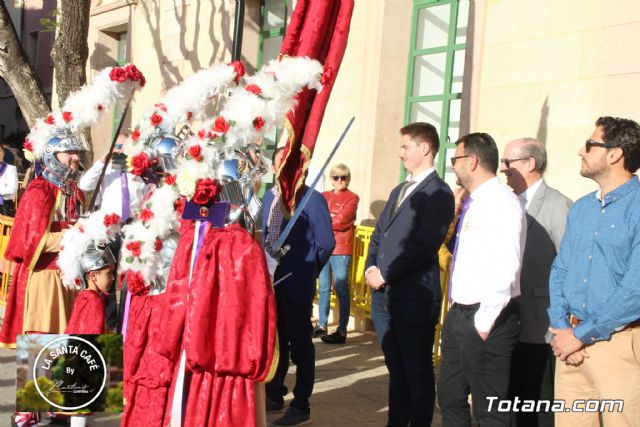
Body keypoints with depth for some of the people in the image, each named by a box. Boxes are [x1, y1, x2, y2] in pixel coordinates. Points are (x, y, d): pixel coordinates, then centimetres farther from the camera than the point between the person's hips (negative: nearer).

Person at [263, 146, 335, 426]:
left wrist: (306, 271, -6)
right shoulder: (270, 197, 9)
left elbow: (326, 243, -14)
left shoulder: (312, 199, -13)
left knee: (299, 345, 4)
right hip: (270, 280, 7)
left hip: (296, 283, -7)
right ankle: (274, 395, 34)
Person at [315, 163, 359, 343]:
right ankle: (322, 325, 20)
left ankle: (342, 331, -1)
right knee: (323, 288, 11)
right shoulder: (324, 196, 15)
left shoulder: (352, 198, -2)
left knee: (341, 289, -3)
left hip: (341, 249, -5)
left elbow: (341, 221, -12)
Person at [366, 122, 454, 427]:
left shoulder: (438, 193, -10)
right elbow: (379, 234, 19)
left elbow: (425, 245, -18)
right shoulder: (399, 191, 19)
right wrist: (371, 268, 2)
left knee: (417, 371, 3)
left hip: (414, 296, -8)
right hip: (384, 294, 8)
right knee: (396, 368, 16)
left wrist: (385, 275, -15)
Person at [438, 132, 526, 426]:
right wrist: (462, 316, 13)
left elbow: (505, 270, -23)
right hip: (458, 314, 9)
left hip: (485, 320, -9)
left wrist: (484, 323, -19)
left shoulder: (501, 203, -16)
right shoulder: (473, 203, 12)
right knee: (450, 397, 19)